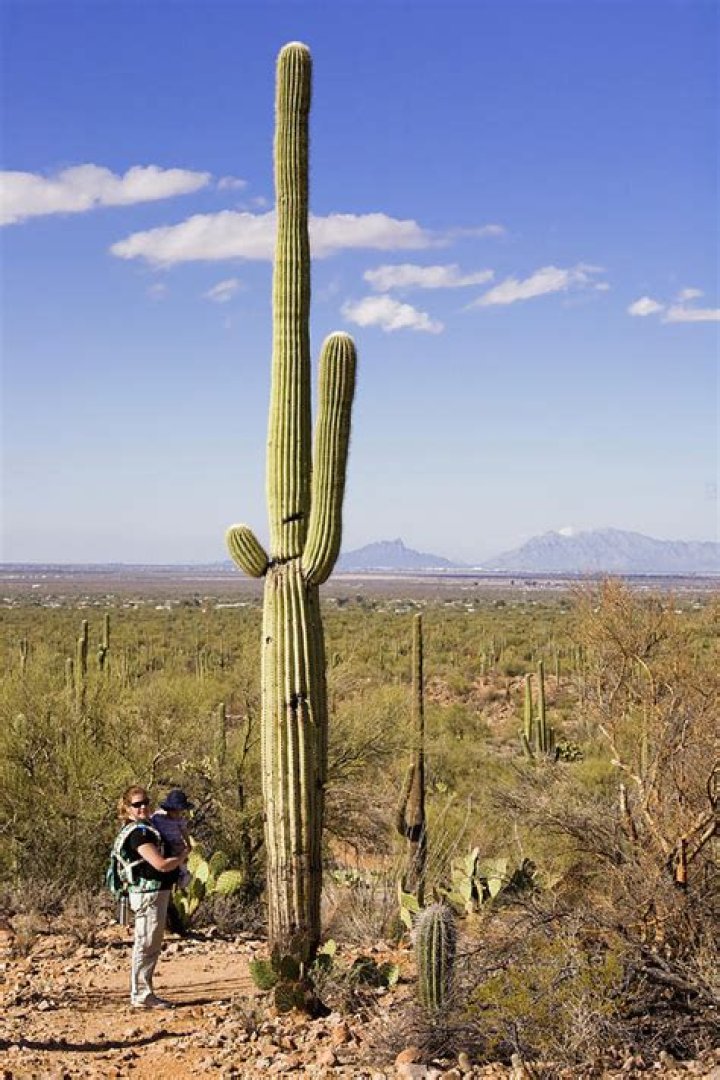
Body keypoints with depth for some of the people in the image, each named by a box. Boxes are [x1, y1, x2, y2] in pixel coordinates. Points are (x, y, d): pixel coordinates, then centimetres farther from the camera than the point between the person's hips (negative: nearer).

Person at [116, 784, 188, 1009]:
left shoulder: (146, 828, 14)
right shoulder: (139, 833, -18)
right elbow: (161, 864, -22)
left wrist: (177, 857, 15)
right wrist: (182, 856, -5)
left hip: (157, 892, 11)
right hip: (149, 892, -11)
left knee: (151, 947, 16)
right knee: (146, 946, -4)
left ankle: (144, 993, 23)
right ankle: (141, 996, 1)